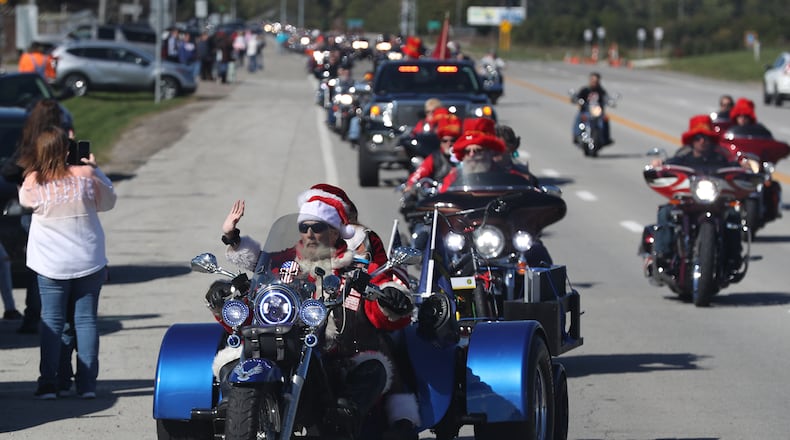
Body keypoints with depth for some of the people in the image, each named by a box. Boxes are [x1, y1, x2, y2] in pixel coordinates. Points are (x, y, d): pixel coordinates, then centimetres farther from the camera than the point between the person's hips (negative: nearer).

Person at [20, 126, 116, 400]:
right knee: (86, 320, 6)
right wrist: (95, 169, 13)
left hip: (51, 265, 0)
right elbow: (108, 202, 6)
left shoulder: (34, 182, -10)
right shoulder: (85, 175, -10)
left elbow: (24, 201, 13)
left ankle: (49, 383, 2)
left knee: (51, 322, 7)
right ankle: (87, 383, 4)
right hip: (89, 263, 0)